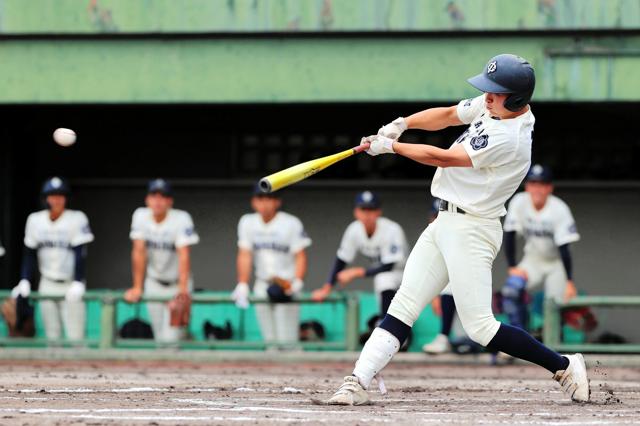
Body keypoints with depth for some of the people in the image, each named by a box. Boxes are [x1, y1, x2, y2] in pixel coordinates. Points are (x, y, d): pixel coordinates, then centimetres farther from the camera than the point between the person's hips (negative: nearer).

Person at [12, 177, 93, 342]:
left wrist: (78, 283, -20)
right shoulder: (35, 220, 3)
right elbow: (30, 253, 10)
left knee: (75, 336, -10)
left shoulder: (77, 219, -9)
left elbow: (80, 254, -12)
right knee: (52, 336, 4)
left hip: (70, 285, -4)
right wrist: (25, 281, 1)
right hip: (47, 284, 4)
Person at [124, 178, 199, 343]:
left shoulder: (181, 219, -19)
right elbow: (139, 252, -7)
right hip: (154, 284, 4)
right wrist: (137, 287, -10)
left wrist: (183, 290, -35)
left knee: (170, 338, -16)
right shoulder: (141, 216, -8)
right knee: (160, 337, 4)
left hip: (176, 283, -4)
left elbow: (184, 255, -26)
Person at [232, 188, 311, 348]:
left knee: (287, 341, -11)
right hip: (262, 285, 4)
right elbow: (245, 256, 2)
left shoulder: (291, 223, -10)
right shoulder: (247, 222, 3)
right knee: (270, 339, 2)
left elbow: (300, 256, -9)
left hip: (287, 284, -4)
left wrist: (297, 283, -24)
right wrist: (242, 286, -8)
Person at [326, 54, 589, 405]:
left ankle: (564, 366, 0)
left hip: (471, 229, -9)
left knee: (479, 327, -11)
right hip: (445, 220, 9)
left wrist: (390, 146, -9)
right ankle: (359, 381, -6)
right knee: (403, 306, 0)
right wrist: (401, 124, -1)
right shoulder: (491, 106, 4)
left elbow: (442, 158, -19)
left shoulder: (508, 138, -23)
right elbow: (447, 115, 16)